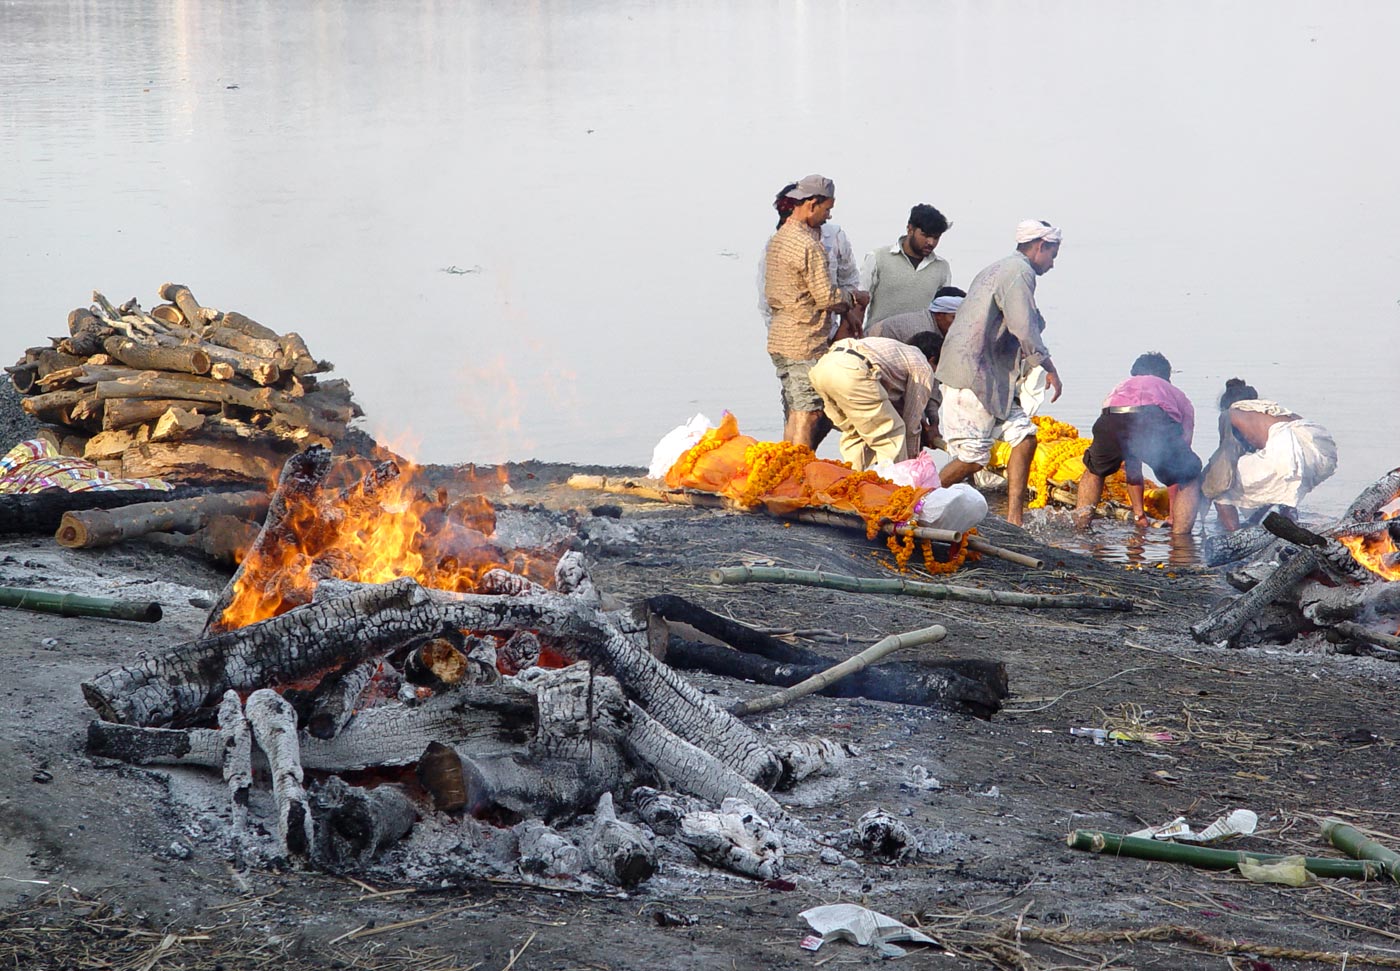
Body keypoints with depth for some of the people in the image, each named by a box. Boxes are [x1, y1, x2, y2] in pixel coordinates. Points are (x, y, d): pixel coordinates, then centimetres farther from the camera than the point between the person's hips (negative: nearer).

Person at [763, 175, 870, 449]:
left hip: (779, 337, 9)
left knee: (793, 413, 14)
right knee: (807, 415, -5)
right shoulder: (809, 246, -17)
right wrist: (854, 298, 1)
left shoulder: (777, 240, 12)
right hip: (806, 342, -9)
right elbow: (826, 297, -17)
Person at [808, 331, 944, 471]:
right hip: (851, 371, -8)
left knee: (854, 432, 25)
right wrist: (912, 455, 33)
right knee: (890, 433, 7)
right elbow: (912, 418, 21)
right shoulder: (923, 367, 18)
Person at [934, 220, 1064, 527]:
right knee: (973, 458, -8)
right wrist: (1049, 367, -9)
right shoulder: (1020, 273, -10)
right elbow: (1024, 329, -19)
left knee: (1024, 436, 5)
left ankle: (1014, 520, 3)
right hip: (972, 377, -11)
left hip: (989, 379, 11)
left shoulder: (998, 269, 22)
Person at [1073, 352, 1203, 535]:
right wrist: (1173, 516, 50)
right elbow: (1178, 462, 43)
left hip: (1111, 424, 2)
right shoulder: (1178, 396, 40)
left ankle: (1079, 528, 26)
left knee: (1094, 470, 36)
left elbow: (1131, 466, 50)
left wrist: (1138, 513, 56)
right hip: (1157, 424, -2)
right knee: (1190, 478, 26)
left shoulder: (1120, 387, 45)